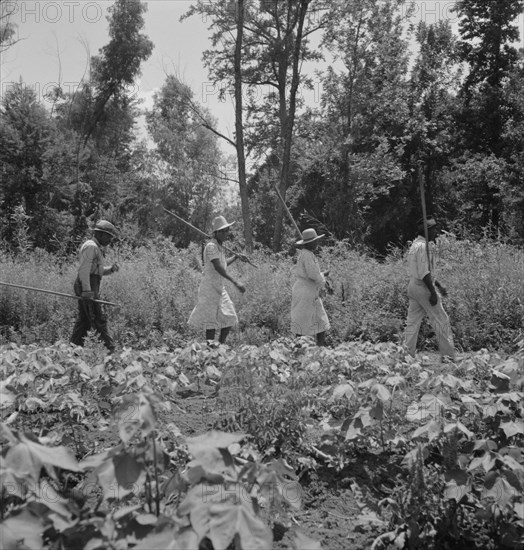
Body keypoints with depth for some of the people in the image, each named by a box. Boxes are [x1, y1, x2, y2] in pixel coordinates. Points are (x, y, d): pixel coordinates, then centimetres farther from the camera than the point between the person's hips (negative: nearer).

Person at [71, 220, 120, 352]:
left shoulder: (96, 248, 23)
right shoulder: (91, 246, -11)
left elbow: (97, 270, 28)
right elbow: (84, 269, -19)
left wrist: (111, 269, 8)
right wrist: (87, 291, -25)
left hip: (89, 288, 11)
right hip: (87, 287, -11)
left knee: (84, 320, 11)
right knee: (98, 320, -10)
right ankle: (109, 349, -10)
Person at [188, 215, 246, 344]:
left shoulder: (220, 247, 12)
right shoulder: (211, 246, -17)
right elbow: (218, 268, -28)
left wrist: (235, 257, 15)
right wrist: (235, 282, -33)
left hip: (220, 288, 9)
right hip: (210, 288, -9)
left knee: (229, 319, 10)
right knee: (212, 323, -5)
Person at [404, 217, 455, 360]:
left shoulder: (415, 245, 16)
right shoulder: (423, 246, -15)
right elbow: (424, 273, -21)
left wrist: (439, 286, 25)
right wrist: (433, 292, -20)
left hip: (413, 286, 10)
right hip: (423, 287, -10)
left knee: (412, 322, 9)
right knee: (441, 321, -2)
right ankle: (448, 356, 2)